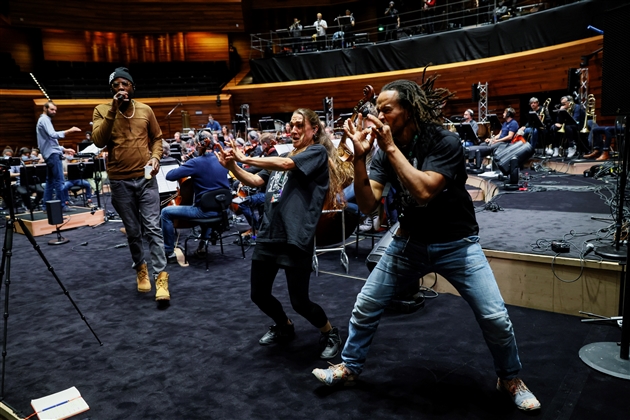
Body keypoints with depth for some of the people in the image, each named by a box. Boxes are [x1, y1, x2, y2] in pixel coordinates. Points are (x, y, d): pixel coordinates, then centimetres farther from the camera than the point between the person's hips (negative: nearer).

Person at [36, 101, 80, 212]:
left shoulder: (45, 120, 26)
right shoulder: (44, 119, -5)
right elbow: (53, 135, -23)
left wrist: (65, 150, 19)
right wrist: (69, 131, -30)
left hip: (50, 154, 11)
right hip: (53, 154, -11)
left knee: (50, 182, 9)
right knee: (59, 181, -11)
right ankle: (61, 206, -11)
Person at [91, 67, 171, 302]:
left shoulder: (145, 110, 4)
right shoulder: (102, 111, 1)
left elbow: (157, 138, 14)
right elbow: (98, 141, -13)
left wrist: (155, 157, -5)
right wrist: (113, 111, -18)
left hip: (146, 178, 0)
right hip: (120, 181, 0)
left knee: (152, 228, -5)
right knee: (132, 231, 10)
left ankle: (160, 276, -3)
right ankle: (140, 268, 30)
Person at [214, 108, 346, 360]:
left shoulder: (317, 152, -3)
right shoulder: (282, 157, 19)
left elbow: (286, 164, -20)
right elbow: (255, 181, 13)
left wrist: (245, 159, -13)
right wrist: (233, 167, -5)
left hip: (295, 238, -7)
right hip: (268, 235, 7)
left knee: (299, 302, -2)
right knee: (259, 295, 15)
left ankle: (330, 333, 27)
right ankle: (284, 328, 42)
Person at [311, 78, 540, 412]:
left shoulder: (445, 142, -20)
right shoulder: (385, 149, -6)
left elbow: (424, 192, -34)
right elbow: (367, 205, -13)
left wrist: (391, 147, -31)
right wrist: (360, 156, -24)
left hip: (456, 244, -3)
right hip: (409, 242, 4)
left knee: (496, 317, -8)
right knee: (365, 307, 4)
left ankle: (510, 378, 23)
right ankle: (349, 366, 29)